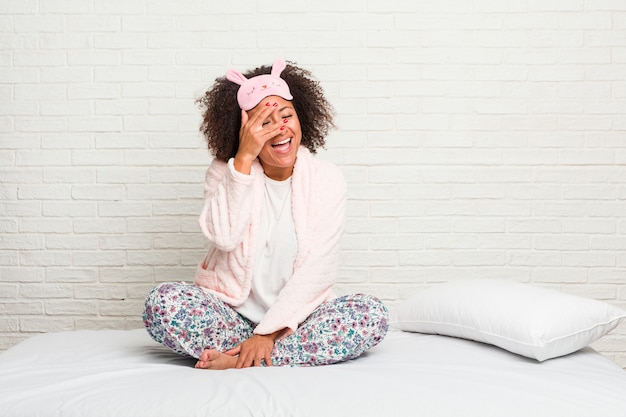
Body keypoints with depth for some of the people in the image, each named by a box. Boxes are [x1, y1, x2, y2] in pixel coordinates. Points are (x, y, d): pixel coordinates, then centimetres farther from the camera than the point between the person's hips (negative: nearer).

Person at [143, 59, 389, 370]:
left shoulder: (326, 178, -3)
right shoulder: (225, 171, 0)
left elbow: (318, 268, -10)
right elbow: (222, 237, -18)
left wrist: (269, 332, -19)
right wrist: (244, 159, -21)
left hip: (295, 316, 1)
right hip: (232, 313, 0)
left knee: (372, 314, -27)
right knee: (162, 301, -26)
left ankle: (240, 362, -24)